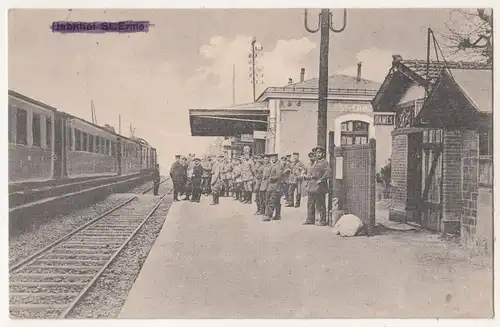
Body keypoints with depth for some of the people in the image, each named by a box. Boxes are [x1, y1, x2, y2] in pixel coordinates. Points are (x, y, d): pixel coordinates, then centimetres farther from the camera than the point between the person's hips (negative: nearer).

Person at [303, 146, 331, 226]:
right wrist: (309, 177, 11)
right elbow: (309, 172, 29)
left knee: (320, 206, -4)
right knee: (310, 204, 11)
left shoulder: (325, 162, -6)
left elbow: (328, 171, -21)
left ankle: (323, 221, 4)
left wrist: (321, 179, -22)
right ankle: (310, 219, 19)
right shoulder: (315, 163, 20)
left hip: (319, 187, -8)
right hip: (311, 186, 8)